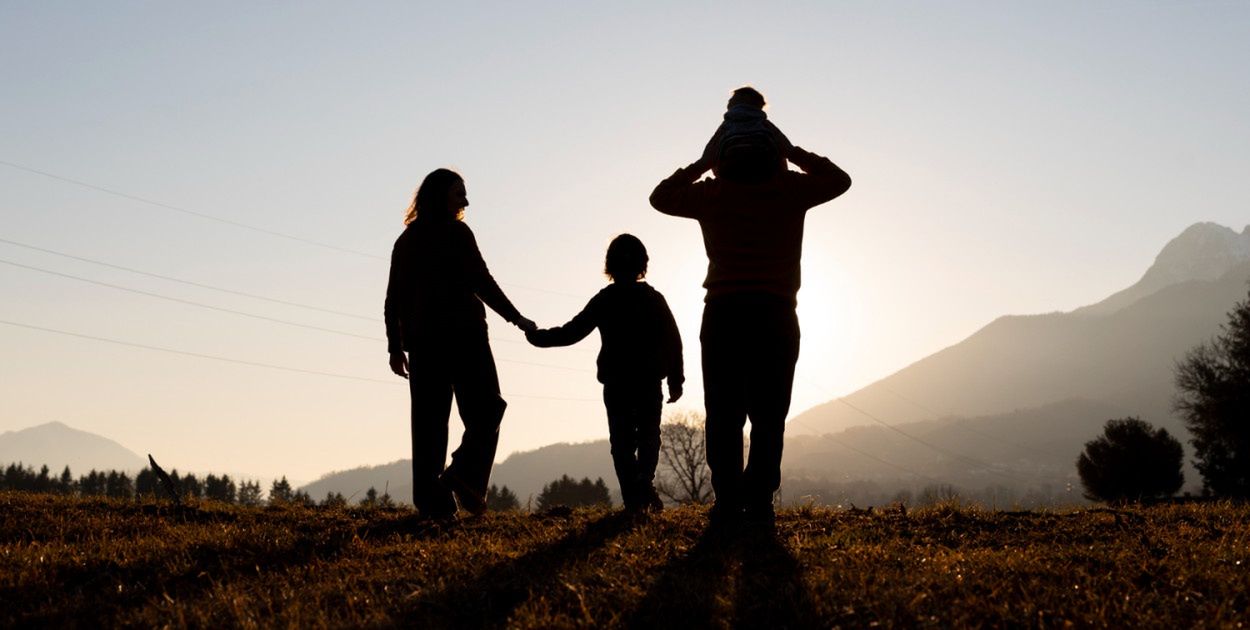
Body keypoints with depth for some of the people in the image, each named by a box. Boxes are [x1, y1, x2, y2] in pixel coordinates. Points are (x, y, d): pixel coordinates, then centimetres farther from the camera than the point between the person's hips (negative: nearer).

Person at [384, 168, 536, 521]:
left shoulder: (406, 240, 14)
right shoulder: (456, 233, -3)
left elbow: (394, 298, 12)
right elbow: (481, 282, -9)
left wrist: (396, 347, 13)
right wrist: (517, 319, -3)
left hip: (420, 340, 5)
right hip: (461, 335, -5)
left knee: (429, 420, 4)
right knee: (484, 409, 3)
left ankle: (432, 500, -2)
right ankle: (467, 476, -17)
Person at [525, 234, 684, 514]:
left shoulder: (604, 300, -1)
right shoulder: (654, 299, 3)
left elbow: (572, 331, 1)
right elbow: (673, 341, 1)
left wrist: (538, 337, 13)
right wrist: (676, 380, 7)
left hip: (616, 385, 0)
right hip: (650, 383, 1)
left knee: (622, 441, 4)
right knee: (648, 437, 10)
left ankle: (633, 498, -6)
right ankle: (645, 481, -16)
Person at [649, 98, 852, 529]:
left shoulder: (712, 195, 4)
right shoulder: (789, 191, 1)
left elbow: (661, 196, 23)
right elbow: (839, 179, 20)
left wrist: (703, 163, 22)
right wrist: (793, 152, 21)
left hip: (723, 316, 1)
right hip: (776, 318, -1)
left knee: (724, 417, 3)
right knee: (768, 418, 1)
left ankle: (728, 506, -3)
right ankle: (759, 506, -6)